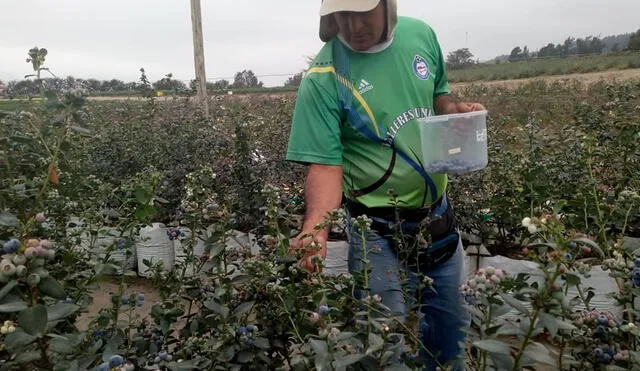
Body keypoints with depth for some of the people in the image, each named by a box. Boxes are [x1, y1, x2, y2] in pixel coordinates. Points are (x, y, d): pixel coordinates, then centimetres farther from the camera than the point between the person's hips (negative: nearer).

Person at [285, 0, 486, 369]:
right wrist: (316, 227, -38)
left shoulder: (420, 34, -2)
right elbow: (325, 164, -21)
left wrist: (457, 109, -8)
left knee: (452, 325, 22)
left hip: (439, 216, 6)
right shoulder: (323, 78, -19)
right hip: (379, 231, -5)